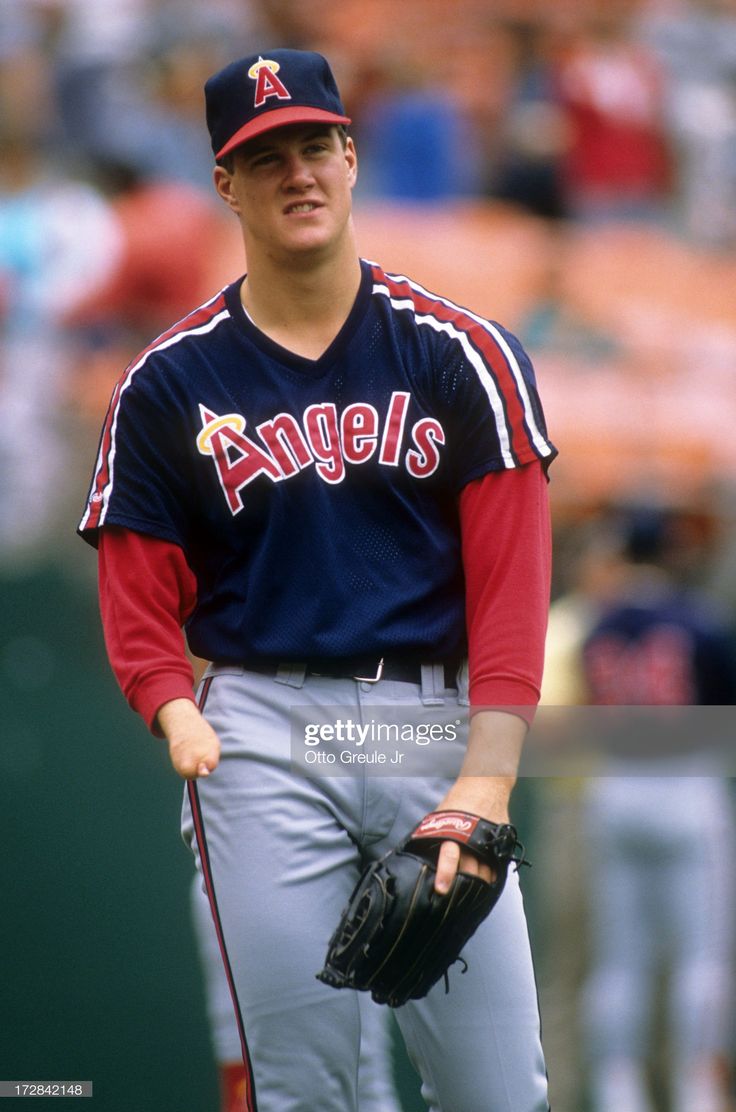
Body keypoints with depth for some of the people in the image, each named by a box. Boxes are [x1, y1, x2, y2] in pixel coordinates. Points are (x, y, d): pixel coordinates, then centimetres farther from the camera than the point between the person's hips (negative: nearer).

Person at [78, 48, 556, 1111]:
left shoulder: (463, 355, 4)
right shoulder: (168, 383, 7)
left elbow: (511, 576, -2)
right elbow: (140, 596, 6)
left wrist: (489, 775, -13)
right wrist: (176, 714, -15)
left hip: (436, 719, 0)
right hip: (264, 732, 0)